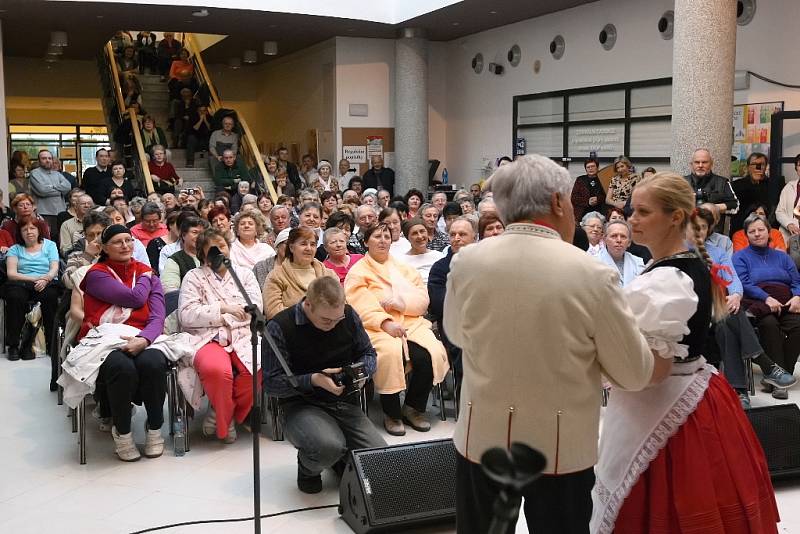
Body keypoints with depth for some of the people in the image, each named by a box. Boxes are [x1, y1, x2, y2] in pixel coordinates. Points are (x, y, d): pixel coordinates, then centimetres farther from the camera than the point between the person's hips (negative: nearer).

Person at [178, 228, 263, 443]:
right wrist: (222, 309, -11)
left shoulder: (245, 274, 21)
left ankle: (221, 413, -4)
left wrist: (215, 317, -3)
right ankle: (225, 417, -5)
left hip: (242, 336, 3)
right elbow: (186, 315, -1)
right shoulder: (194, 277, 13)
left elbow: (255, 308, 6)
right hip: (208, 338, -3)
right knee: (216, 369, -38)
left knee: (261, 367, -30)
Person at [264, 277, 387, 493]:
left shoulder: (349, 315, 2)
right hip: (302, 405, -4)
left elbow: (368, 353, 14)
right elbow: (271, 382, -13)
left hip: (346, 402, 4)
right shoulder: (280, 327, -12)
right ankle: (308, 469, 3)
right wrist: (313, 380, -26)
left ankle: (340, 459, 21)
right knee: (328, 447, -36)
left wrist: (360, 372, -10)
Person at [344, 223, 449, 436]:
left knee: (431, 354, -25)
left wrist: (399, 302, -8)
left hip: (411, 322, 4)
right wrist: (385, 323, -22)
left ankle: (413, 408, -5)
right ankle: (391, 414, -17)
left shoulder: (404, 268, 24)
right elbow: (361, 308, -6)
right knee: (391, 353, -36)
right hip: (377, 328, -4)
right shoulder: (357, 272, 10)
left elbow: (423, 298, 11)